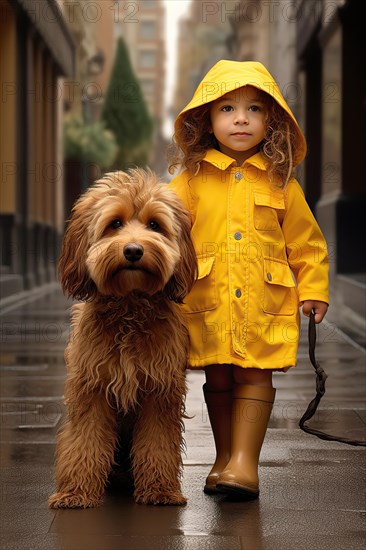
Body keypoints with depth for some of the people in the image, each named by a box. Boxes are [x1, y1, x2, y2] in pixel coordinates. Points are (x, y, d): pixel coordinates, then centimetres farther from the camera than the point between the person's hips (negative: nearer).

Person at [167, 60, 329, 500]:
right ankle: (223, 456, 22)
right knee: (218, 379, 9)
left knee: (255, 376, -4)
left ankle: (245, 462, -2)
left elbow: (306, 241, 11)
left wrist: (313, 290, 8)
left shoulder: (280, 182, 5)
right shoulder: (192, 179, 3)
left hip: (264, 302, 0)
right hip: (208, 302, 1)